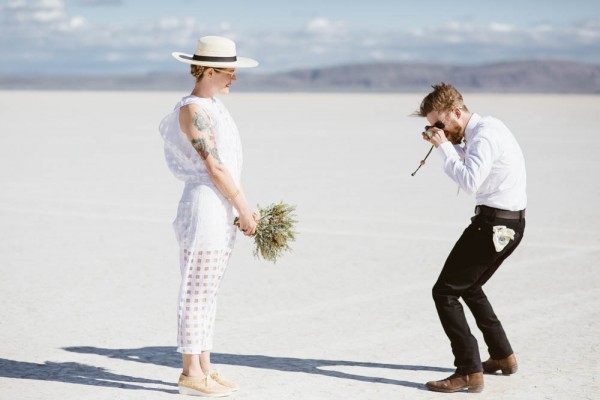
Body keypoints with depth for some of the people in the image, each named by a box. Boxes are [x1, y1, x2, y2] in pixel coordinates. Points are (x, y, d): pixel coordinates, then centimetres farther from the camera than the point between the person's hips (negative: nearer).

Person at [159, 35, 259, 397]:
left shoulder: (214, 107, 16)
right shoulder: (192, 109, -13)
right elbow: (214, 166, -17)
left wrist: (246, 208, 13)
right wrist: (243, 210, -14)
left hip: (223, 209, 9)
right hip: (204, 206, -9)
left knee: (208, 292, 12)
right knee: (197, 292, -4)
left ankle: (204, 368, 18)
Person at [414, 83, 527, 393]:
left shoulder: (484, 135, -18)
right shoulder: (485, 128, 12)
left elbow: (469, 182, -29)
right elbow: (470, 166, 25)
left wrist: (445, 147, -19)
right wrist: (443, 145, 10)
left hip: (494, 223, -11)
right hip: (512, 223, 11)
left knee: (445, 292, -9)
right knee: (469, 287, 26)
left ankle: (469, 372, -12)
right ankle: (502, 356, 33)